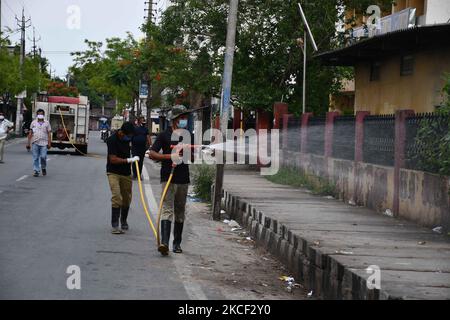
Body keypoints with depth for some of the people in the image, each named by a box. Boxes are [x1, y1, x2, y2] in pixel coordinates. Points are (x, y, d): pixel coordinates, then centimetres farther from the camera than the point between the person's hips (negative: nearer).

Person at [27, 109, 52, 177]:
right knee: (35, 158, 1)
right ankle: (36, 171, 8)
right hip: (35, 143, 1)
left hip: (44, 143, -1)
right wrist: (28, 143, 4)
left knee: (43, 157, -8)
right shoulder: (33, 123, 9)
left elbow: (49, 134, 5)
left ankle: (43, 168, 16)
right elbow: (30, 133, 10)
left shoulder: (47, 123, 7)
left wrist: (49, 143, -3)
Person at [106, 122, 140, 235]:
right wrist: (129, 160, -25)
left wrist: (132, 161, 11)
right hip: (114, 172, -6)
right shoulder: (112, 140, -19)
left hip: (126, 172, 7)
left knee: (127, 199, 12)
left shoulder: (128, 138, 2)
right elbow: (113, 159, -23)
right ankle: (114, 226, -16)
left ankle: (124, 222, 30)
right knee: (116, 197, -18)